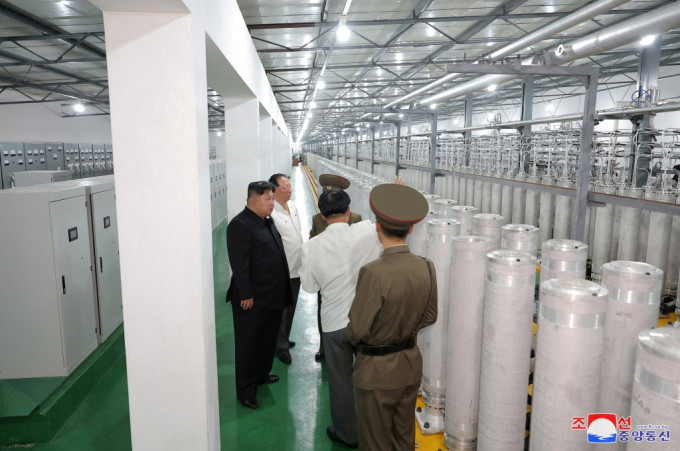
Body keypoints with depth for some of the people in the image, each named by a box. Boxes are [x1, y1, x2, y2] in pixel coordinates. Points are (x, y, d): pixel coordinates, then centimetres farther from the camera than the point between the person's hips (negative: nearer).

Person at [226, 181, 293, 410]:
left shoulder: (267, 220, 9)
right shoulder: (240, 225, -18)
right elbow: (239, 264, -22)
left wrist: (282, 290, 15)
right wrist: (246, 295, -22)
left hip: (273, 296, 9)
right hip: (252, 299, -9)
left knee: (268, 339, 22)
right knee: (247, 345, 6)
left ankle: (261, 374, 42)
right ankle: (245, 390, 19)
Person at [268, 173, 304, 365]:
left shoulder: (293, 207, 7)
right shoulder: (271, 213, -21)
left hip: (296, 268, 8)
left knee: (290, 309, 21)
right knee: (281, 311, 6)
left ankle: (285, 339, 38)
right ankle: (282, 346, 22)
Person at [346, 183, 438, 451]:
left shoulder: (373, 273, -29)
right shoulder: (426, 268, -10)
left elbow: (358, 329, -20)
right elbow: (429, 316, 3)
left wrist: (352, 337, 1)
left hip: (377, 370, -5)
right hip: (411, 363, 6)